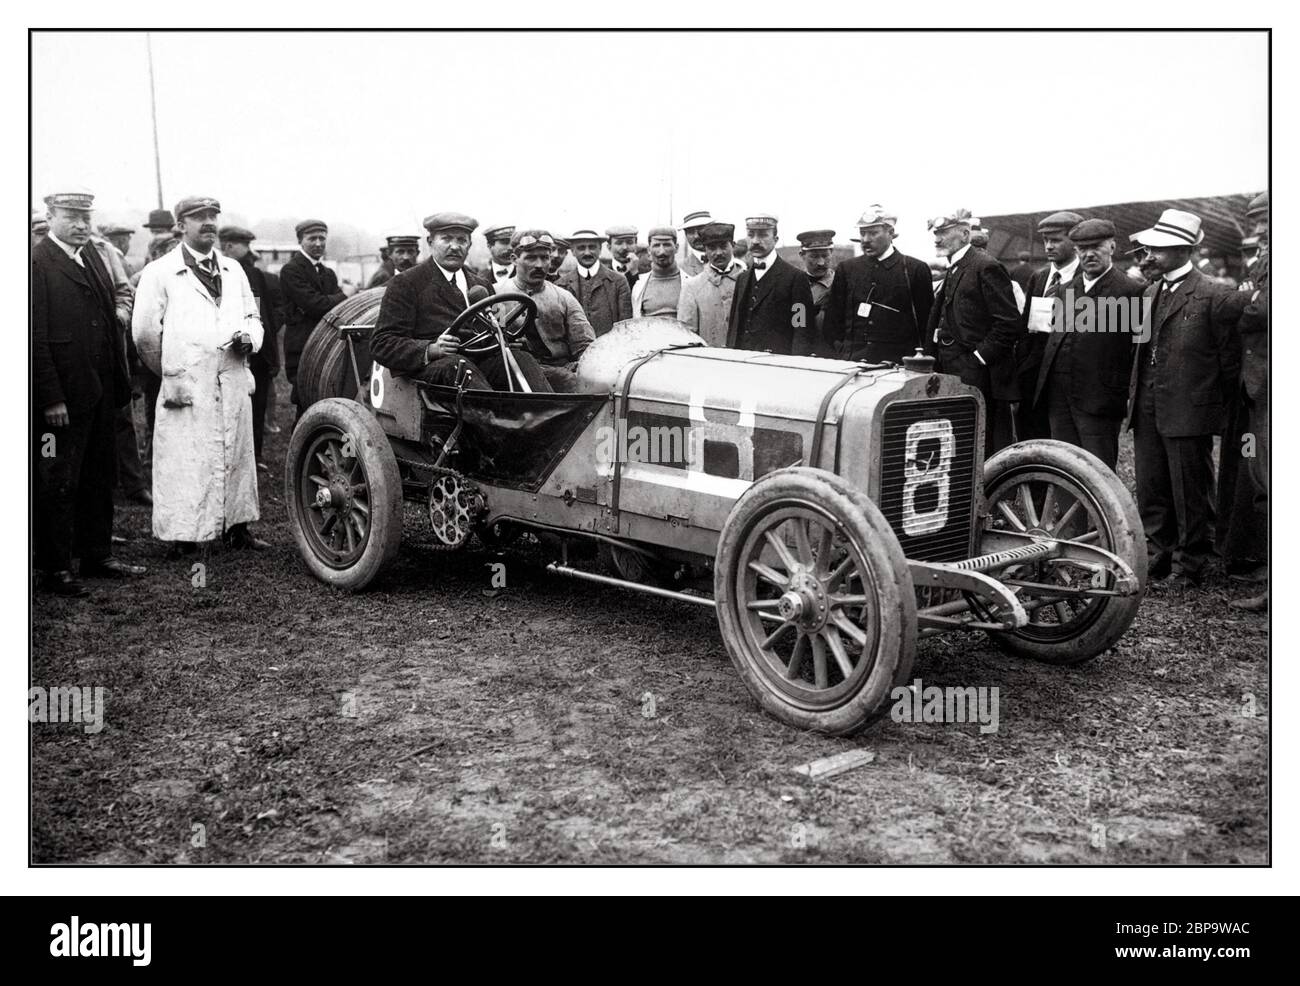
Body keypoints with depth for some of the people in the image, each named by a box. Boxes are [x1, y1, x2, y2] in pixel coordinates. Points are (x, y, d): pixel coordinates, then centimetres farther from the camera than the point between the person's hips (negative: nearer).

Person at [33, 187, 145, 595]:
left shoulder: (93, 257, 14)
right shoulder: (37, 262, -10)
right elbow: (36, 337, -15)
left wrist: (119, 382, 9)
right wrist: (51, 398, -18)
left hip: (99, 393, 8)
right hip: (60, 397, -7)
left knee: (99, 478, 15)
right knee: (57, 484, 3)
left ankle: (97, 555, 27)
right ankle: (54, 568, 13)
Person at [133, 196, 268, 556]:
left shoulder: (233, 269, 15)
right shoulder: (159, 272, -1)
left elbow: (252, 316, 22)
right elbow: (144, 333, -1)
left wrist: (249, 337, 0)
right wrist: (172, 372, 7)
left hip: (234, 382, 5)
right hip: (187, 387, -5)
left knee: (237, 455, 11)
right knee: (185, 462, -4)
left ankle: (236, 526, 22)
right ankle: (182, 536, 3)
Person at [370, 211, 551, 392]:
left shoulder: (481, 286, 24)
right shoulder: (405, 284, 5)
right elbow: (381, 345, -3)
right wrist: (432, 350, -20)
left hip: (479, 363, 5)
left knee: (520, 358, -23)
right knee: (458, 364, -37)